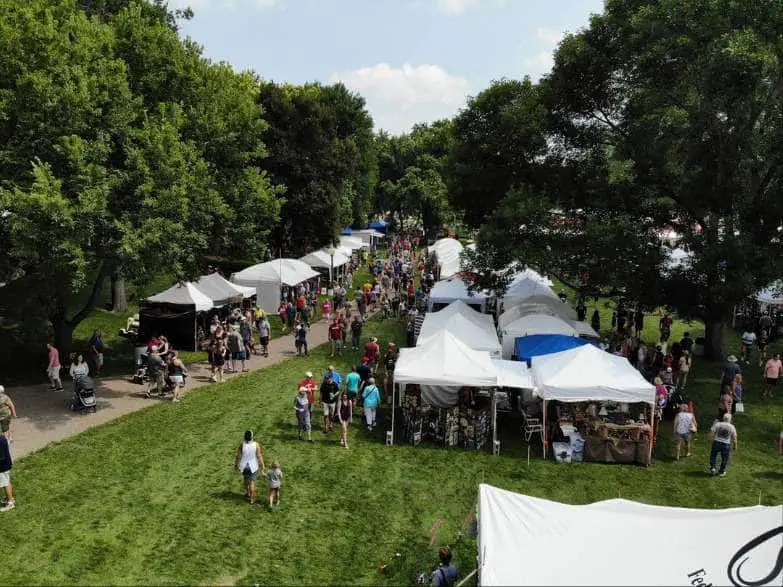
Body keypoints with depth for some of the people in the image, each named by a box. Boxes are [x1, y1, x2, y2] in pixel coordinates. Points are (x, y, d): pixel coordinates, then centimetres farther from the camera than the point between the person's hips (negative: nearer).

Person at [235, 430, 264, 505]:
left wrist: (236, 465, 8)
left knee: (246, 479, 29)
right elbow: (259, 456, -17)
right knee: (252, 482, 12)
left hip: (244, 466, 2)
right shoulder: (256, 444, -23)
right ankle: (252, 499, 20)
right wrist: (262, 466, -5)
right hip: (253, 466, -2)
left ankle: (248, 493, 48)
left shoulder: (242, 445, -20)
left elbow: (238, 456, -11)